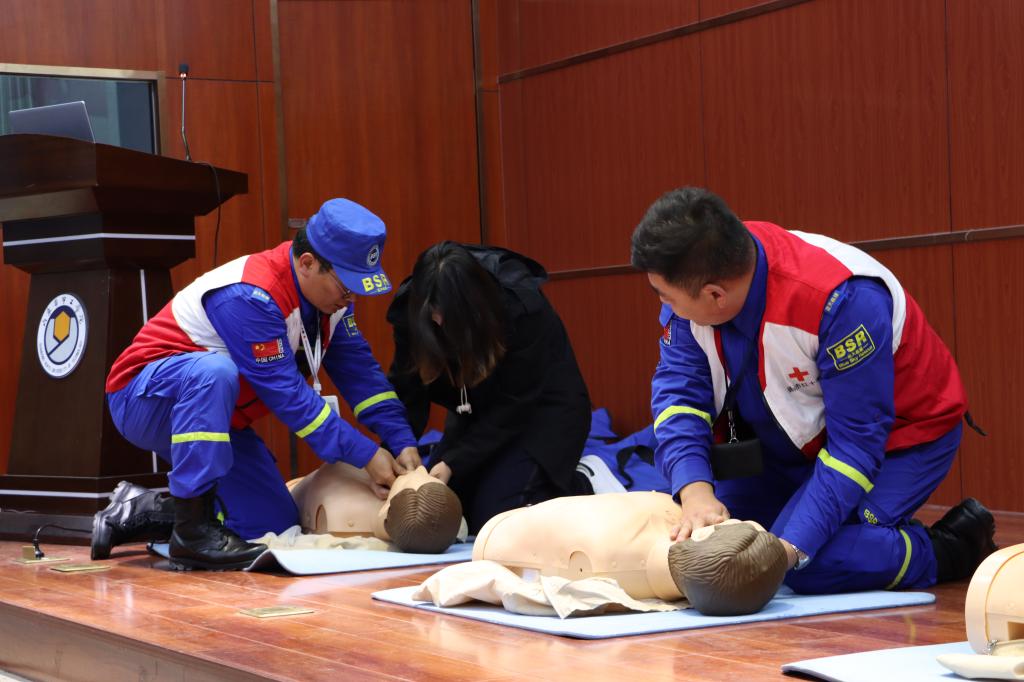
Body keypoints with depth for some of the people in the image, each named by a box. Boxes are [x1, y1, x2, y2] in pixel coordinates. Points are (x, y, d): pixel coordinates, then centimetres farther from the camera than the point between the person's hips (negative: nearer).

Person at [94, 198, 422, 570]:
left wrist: (402, 442, -13)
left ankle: (145, 511, 14)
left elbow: (359, 369, -3)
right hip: (142, 400, -8)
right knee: (213, 371, -41)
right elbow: (287, 393, -31)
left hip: (215, 415, 8)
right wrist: (366, 455, -29)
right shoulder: (250, 297, -32)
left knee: (275, 524, -2)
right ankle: (192, 529, -33)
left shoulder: (328, 288, -5)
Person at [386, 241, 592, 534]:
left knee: (493, 518, -18)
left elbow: (514, 403, -26)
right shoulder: (411, 308, -20)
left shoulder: (522, 307, -32)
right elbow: (406, 391, -16)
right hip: (480, 412, 6)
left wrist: (454, 463, -31)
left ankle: (579, 488, 8)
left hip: (541, 408, -6)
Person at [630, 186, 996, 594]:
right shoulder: (694, 277, -20)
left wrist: (791, 547, -37)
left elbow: (856, 445, -31)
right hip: (796, 438, 7)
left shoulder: (840, 302, -37)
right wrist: (695, 491, -35)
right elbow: (679, 386, -17)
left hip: (898, 436, -7)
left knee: (810, 567, -27)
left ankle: (957, 547, -1)